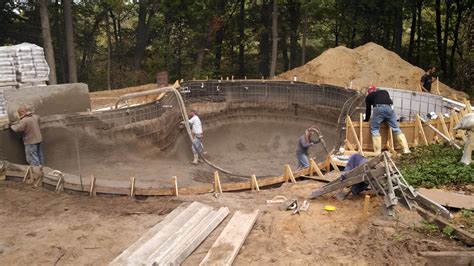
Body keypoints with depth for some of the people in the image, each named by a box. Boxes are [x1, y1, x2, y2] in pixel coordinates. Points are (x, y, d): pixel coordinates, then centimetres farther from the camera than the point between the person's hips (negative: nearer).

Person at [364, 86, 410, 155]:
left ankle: (378, 152, -1)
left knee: (374, 130, 7)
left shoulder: (369, 96, 28)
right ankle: (406, 149, 5)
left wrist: (366, 119, 45)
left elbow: (368, 109, 29)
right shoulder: (385, 92, 37)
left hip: (378, 108, -3)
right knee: (396, 128, 10)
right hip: (389, 108, 3)